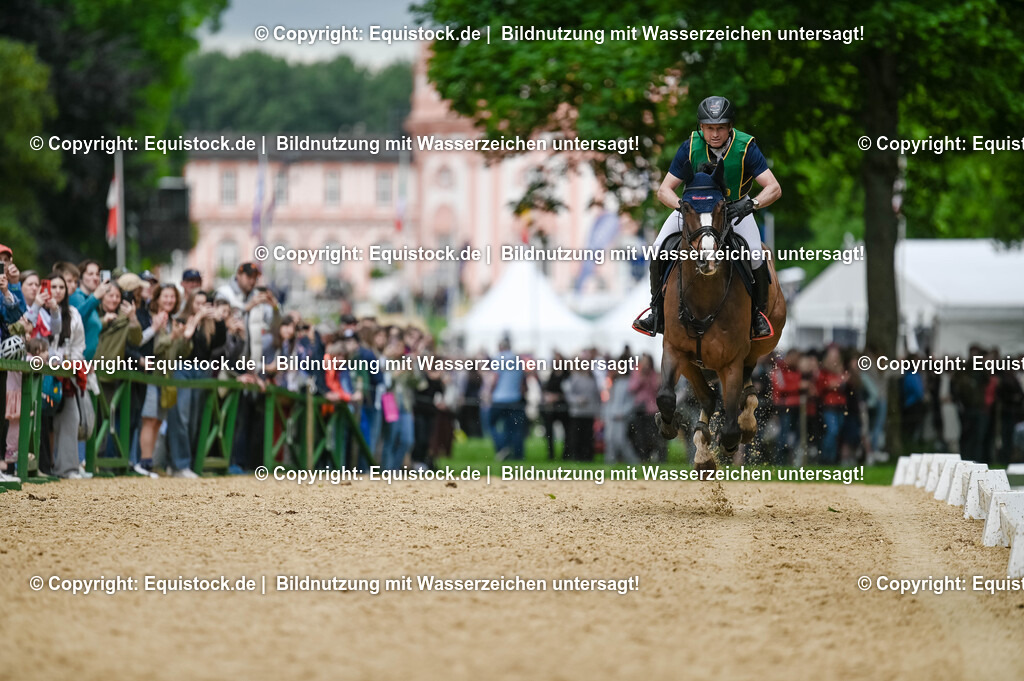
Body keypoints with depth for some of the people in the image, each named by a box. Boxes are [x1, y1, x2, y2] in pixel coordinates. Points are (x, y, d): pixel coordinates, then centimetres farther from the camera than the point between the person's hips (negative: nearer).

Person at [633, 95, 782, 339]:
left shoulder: (745, 148, -25)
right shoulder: (690, 148, -21)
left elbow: (774, 188, -28)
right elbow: (664, 190, -18)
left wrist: (752, 204, -48)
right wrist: (681, 205, -40)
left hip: (735, 207, -1)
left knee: (755, 256, -23)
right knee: (659, 250, -16)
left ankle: (759, 313, 3)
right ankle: (657, 311, 5)